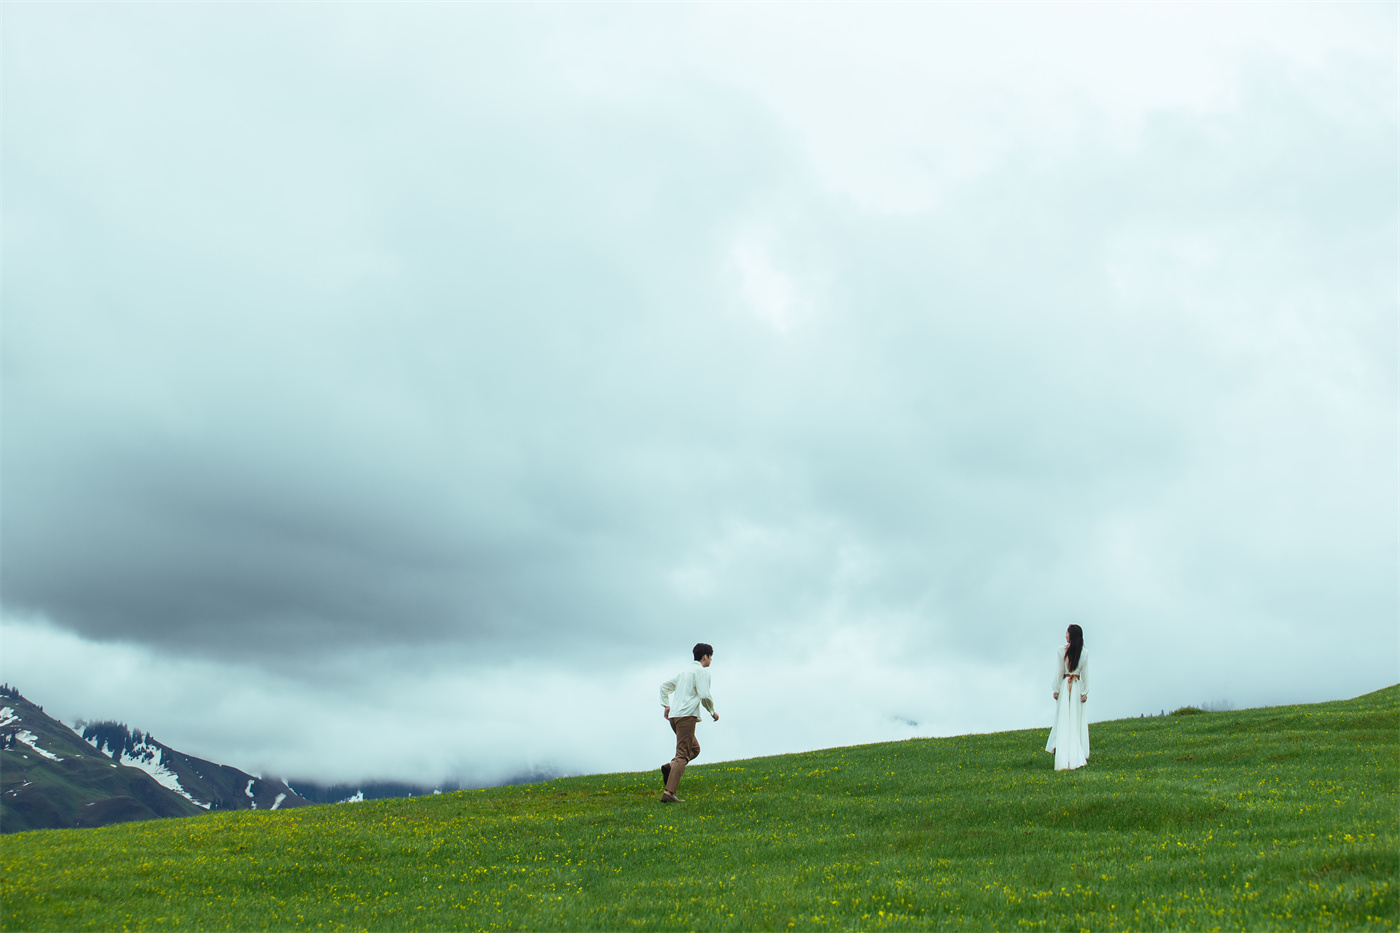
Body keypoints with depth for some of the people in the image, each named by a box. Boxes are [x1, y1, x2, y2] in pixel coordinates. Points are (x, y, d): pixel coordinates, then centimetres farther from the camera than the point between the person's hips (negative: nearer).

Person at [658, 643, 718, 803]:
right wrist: (713, 711, 2)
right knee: (682, 755, -10)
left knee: (694, 749, 19)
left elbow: (664, 686, 26)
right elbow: (704, 695, -13)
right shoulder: (702, 671, -3)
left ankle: (670, 766, -4)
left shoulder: (685, 671, 23)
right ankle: (669, 792, -18)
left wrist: (666, 705, 21)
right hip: (687, 715, -9)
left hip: (674, 716, 9)